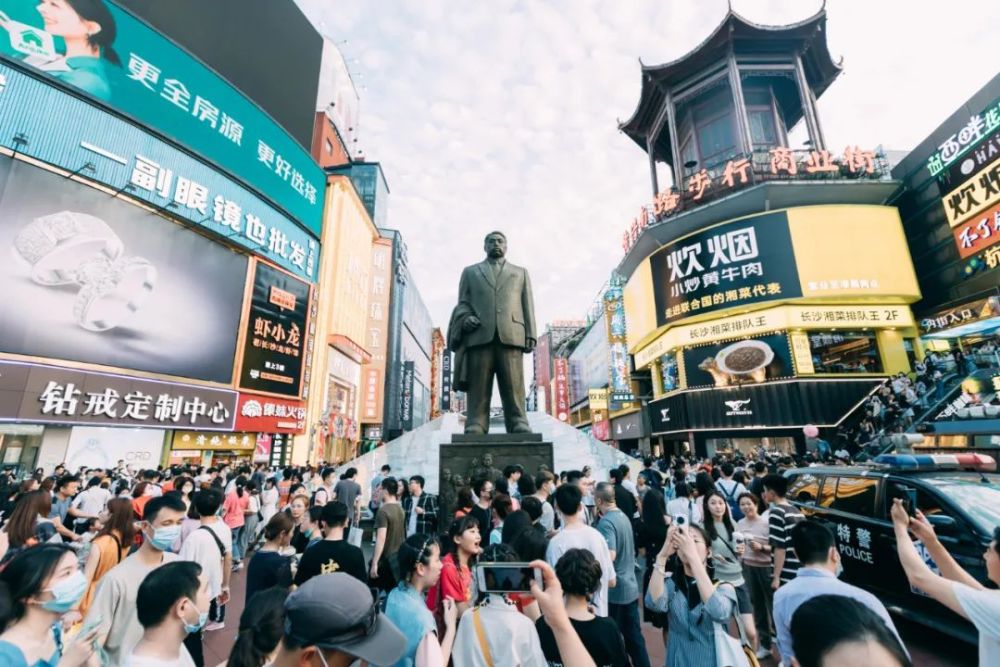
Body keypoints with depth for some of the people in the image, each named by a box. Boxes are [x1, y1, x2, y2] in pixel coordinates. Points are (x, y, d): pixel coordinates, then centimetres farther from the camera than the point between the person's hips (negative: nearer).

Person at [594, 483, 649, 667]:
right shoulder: (624, 516, 4)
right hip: (630, 586, 8)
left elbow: (610, 555, -32)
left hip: (614, 588, -8)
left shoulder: (605, 522, -22)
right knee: (634, 635, 18)